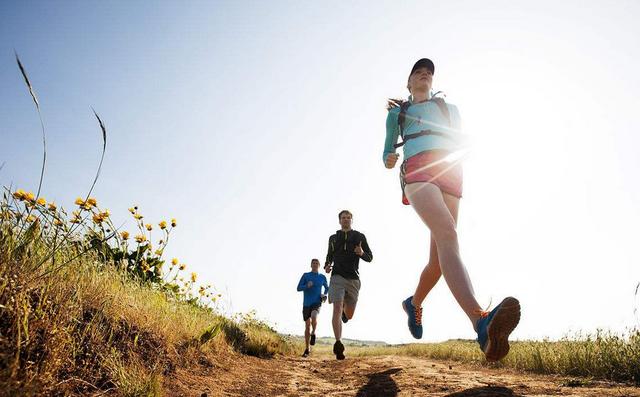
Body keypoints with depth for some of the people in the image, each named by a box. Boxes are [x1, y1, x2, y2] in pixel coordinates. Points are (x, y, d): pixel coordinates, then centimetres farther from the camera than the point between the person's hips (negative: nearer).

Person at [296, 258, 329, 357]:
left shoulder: (322, 277, 8)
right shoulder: (305, 275, 5)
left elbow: (327, 288, 23)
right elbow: (299, 288, -1)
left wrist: (324, 295, 2)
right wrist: (307, 286, -19)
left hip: (317, 302, -1)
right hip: (306, 304, 1)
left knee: (314, 317, -31)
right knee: (307, 326, 1)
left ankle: (313, 333, -2)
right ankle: (307, 349, 12)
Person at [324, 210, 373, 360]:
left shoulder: (359, 237, 9)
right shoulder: (333, 238, 14)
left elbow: (370, 257, 9)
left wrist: (362, 253, -14)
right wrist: (327, 266, 4)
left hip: (353, 278, 1)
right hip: (337, 277, 0)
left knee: (349, 315, 8)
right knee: (337, 308, -18)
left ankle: (344, 310, 44)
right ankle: (338, 343, -23)